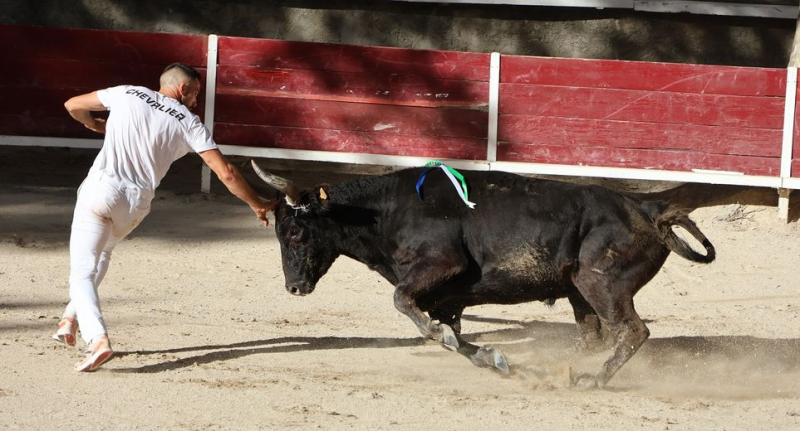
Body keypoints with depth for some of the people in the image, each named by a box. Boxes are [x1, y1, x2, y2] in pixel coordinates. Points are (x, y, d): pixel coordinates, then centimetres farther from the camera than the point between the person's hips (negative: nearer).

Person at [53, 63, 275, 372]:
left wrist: (94, 125, 42)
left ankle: (97, 338, -25)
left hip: (99, 190, -2)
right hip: (136, 205, 2)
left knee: (82, 273, -2)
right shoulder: (188, 123, 5)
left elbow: (73, 105, 20)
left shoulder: (127, 94, 9)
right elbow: (226, 174, 1)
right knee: (102, 251, 33)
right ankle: (72, 317, 25)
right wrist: (257, 205, 14)